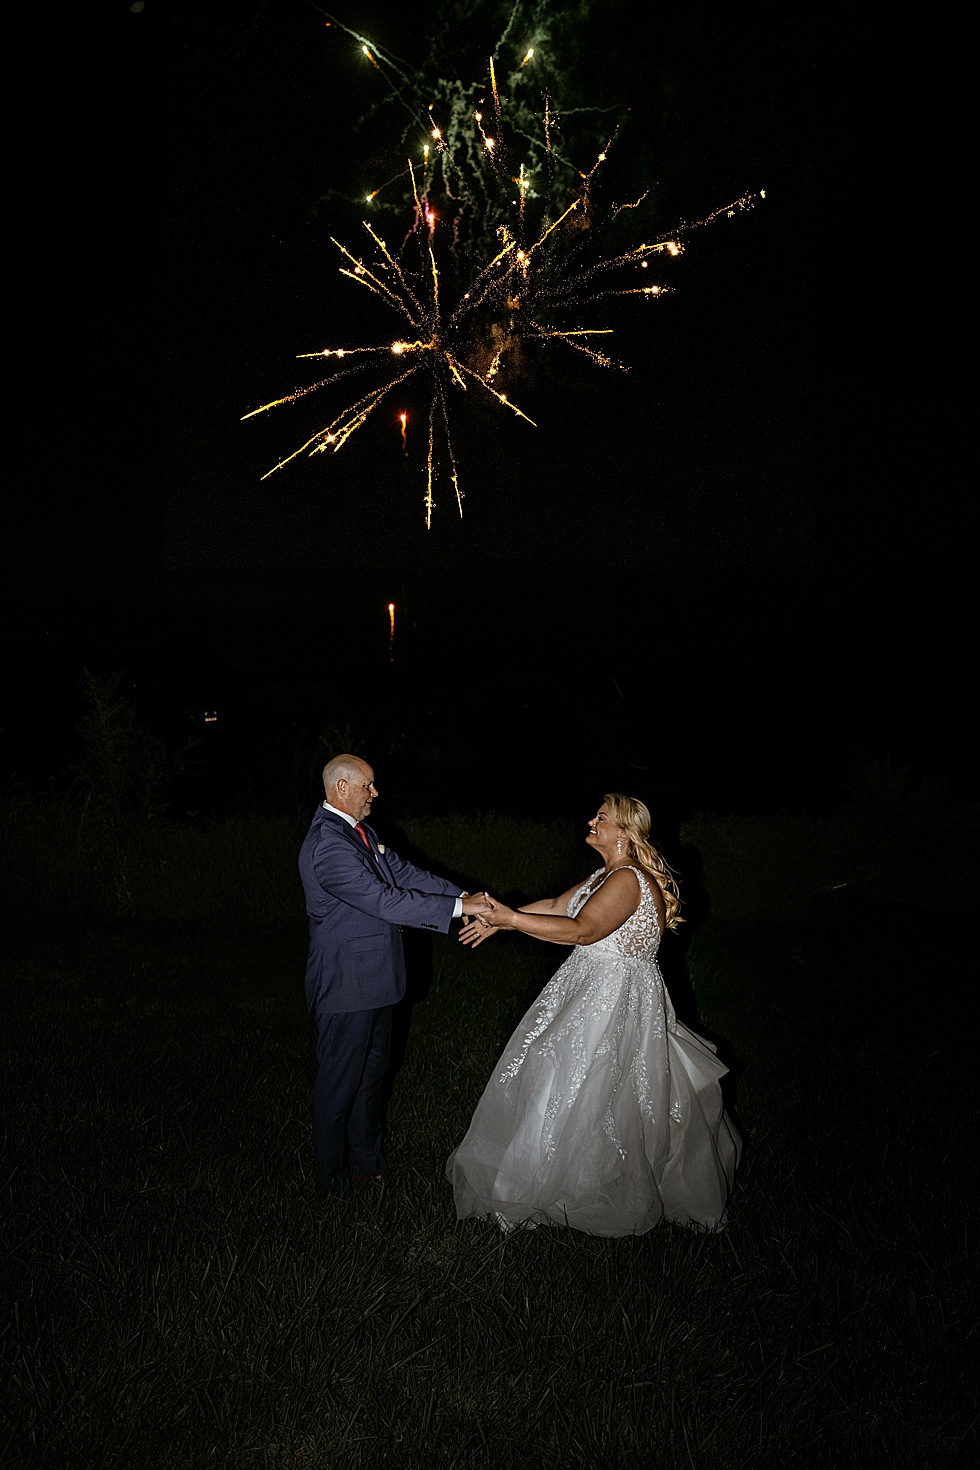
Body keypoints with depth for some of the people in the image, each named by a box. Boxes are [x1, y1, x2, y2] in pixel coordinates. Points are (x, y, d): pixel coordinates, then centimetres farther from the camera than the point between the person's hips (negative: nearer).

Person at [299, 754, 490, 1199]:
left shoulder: (358, 830, 7)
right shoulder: (328, 846, -26)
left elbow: (403, 873, 9)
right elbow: (387, 901, -29)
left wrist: (466, 896, -1)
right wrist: (458, 907, -25)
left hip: (372, 978, 10)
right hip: (346, 985, -10)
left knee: (371, 1071, 23)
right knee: (339, 1082, 6)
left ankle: (367, 1158, 40)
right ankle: (332, 1179, 22)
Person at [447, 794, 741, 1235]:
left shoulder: (627, 879, -22)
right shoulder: (609, 874, 11)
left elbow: (582, 929, -31)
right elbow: (558, 906, 14)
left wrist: (512, 919, -31)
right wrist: (500, 919, 7)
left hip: (616, 997, -10)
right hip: (594, 987, 10)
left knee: (584, 1090, -1)